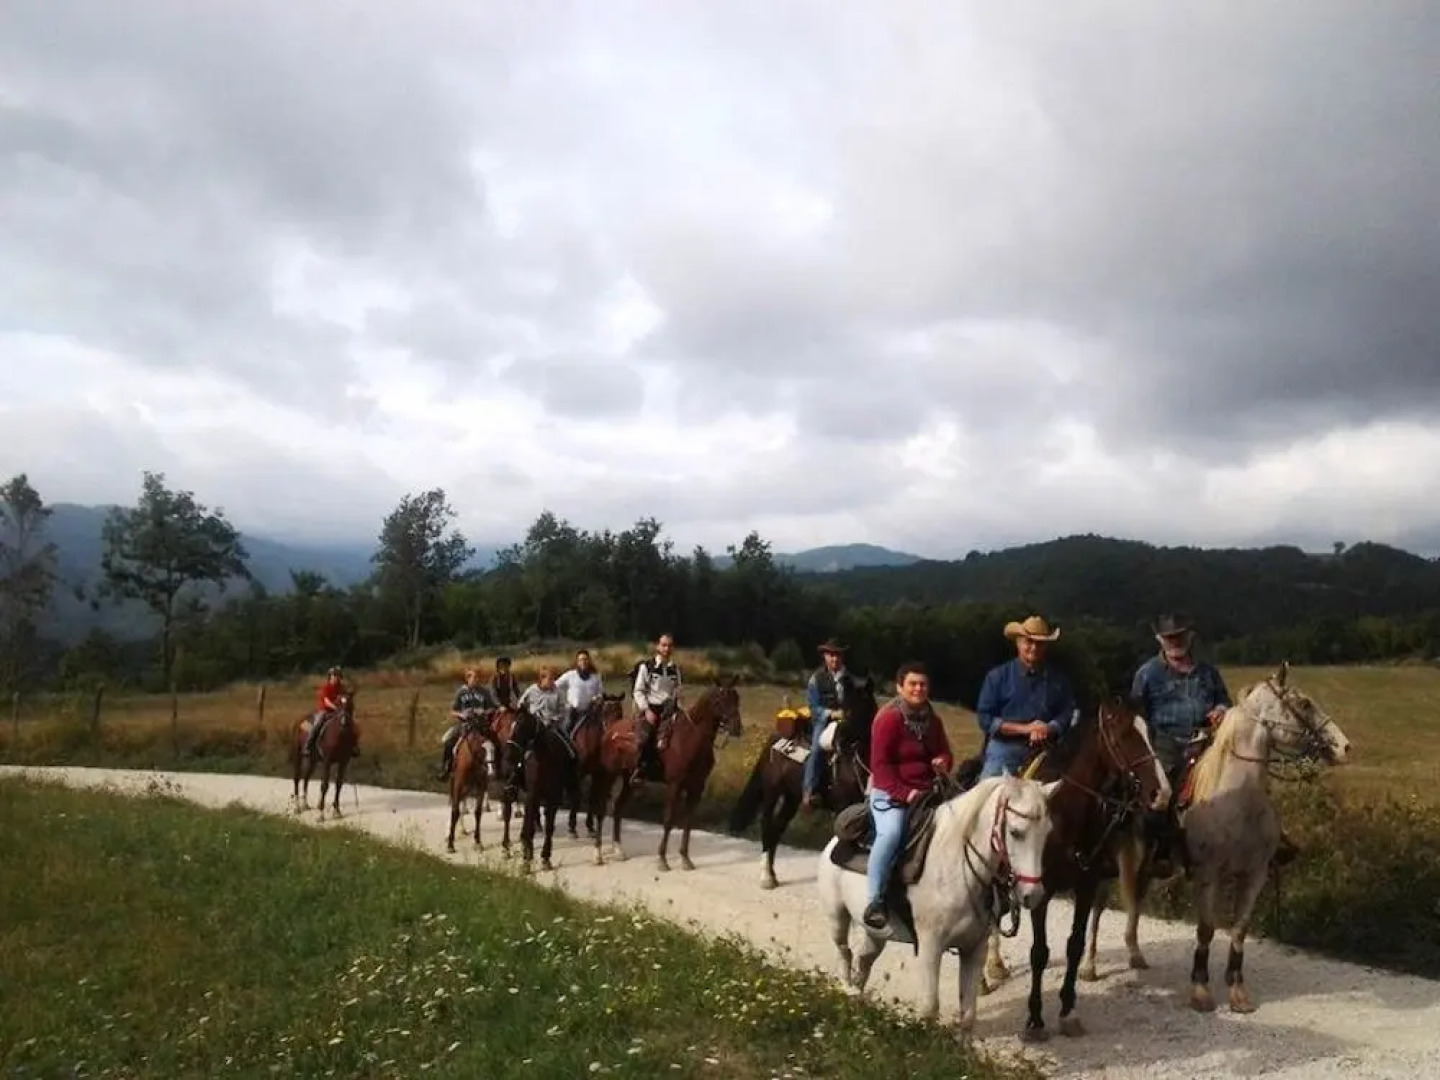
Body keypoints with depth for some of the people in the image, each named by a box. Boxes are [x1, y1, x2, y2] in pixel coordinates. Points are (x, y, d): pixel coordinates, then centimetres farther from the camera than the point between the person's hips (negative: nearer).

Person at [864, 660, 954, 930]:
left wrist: (943, 762, -5)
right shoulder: (888, 718, -10)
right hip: (890, 793, -7)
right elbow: (880, 765, -14)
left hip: (926, 792, 7)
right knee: (891, 832, -34)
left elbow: (944, 752, 20)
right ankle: (875, 900, -26)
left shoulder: (932, 720, 10)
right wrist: (905, 793, -22)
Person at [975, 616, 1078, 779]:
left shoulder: (1059, 680, 7)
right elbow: (985, 718, -4)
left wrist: (1047, 730, -19)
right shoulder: (998, 676, 1)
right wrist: (1025, 728, -14)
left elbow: (1066, 716, 3)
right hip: (1003, 752, -1)